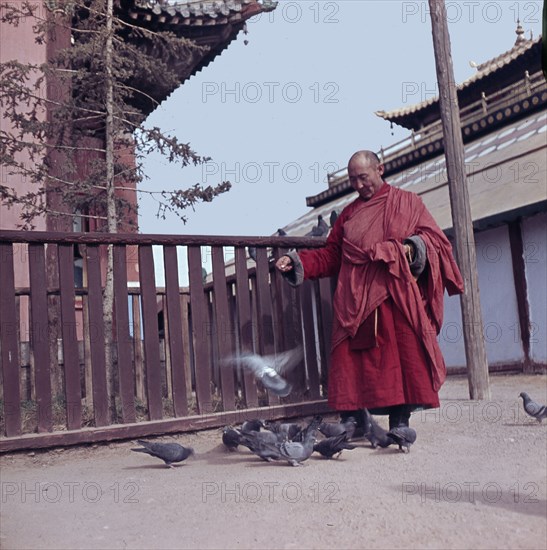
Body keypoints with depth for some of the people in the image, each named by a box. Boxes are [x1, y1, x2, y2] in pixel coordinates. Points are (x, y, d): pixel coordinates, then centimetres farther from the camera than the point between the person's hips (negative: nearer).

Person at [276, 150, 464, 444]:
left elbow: (433, 237, 6)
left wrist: (413, 247, -15)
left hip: (396, 296, -2)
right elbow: (330, 255, 19)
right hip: (356, 299, 3)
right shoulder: (349, 214, 23)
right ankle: (353, 422, 1)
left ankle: (400, 422, -2)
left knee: (403, 357, -9)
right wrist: (297, 262, 7)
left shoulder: (407, 202, 14)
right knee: (351, 360, -5)